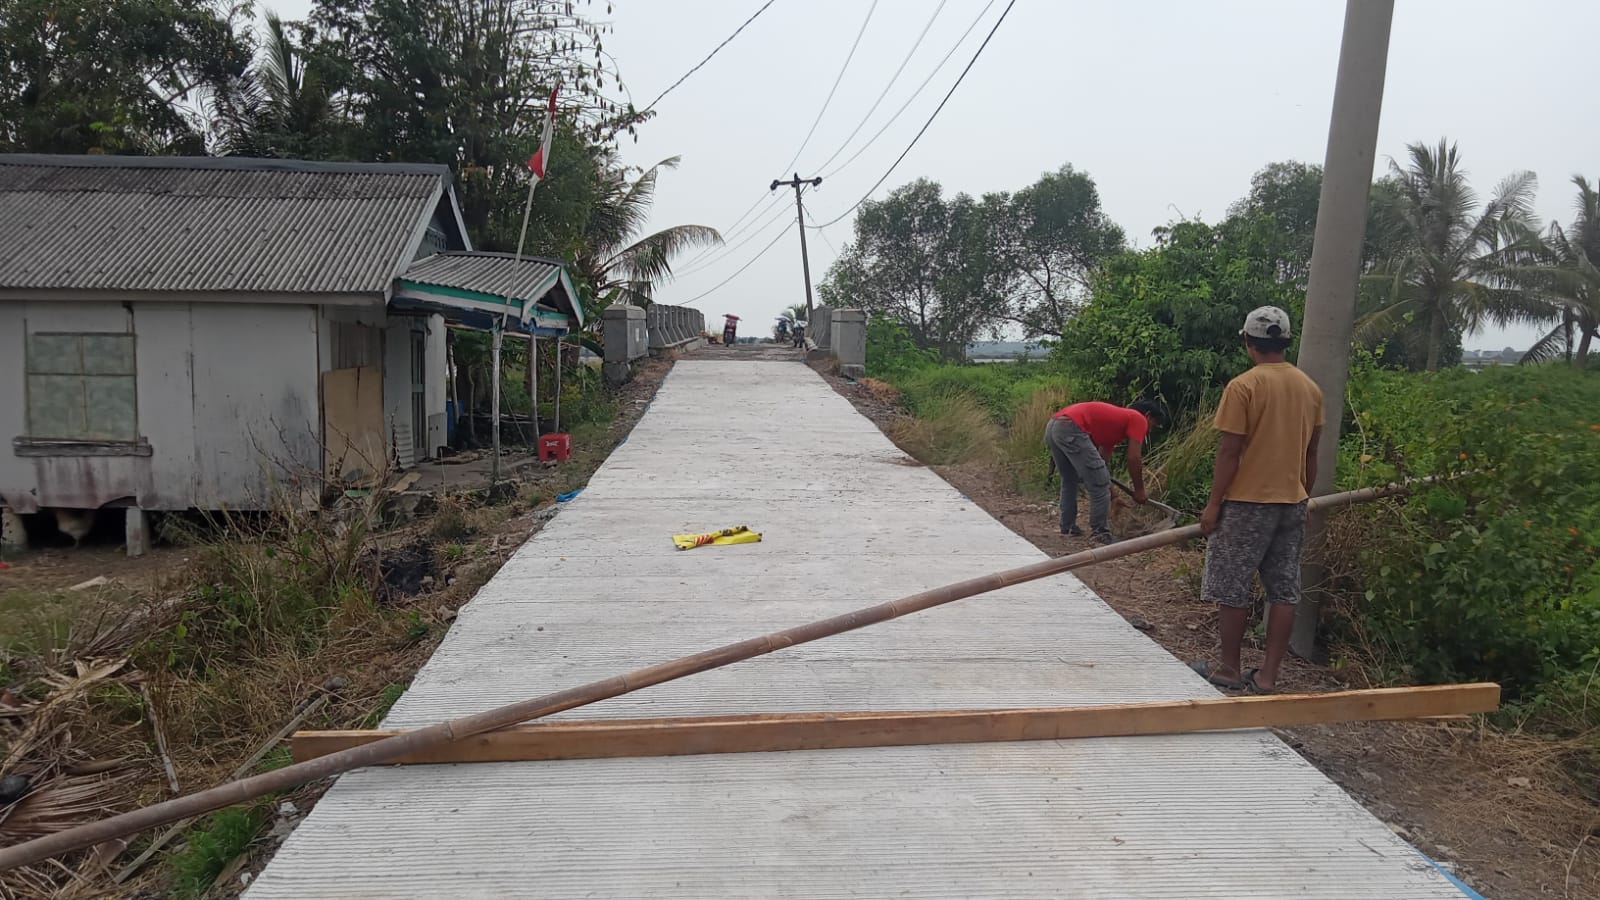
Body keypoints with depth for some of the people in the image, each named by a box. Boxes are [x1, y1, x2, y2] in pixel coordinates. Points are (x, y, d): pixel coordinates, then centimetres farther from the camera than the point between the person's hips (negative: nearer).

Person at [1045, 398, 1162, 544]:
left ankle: (1067, 526, 32)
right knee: (1099, 486, 1)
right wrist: (1139, 490, 16)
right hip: (1071, 429, -9)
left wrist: (1110, 493, 46)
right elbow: (1134, 459, 4)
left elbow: (1103, 456, 40)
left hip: (1052, 426, 9)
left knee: (1069, 482, 27)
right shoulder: (1139, 419, 12)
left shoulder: (1116, 416, 36)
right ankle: (1100, 532, 7)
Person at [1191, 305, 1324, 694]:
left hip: (1247, 502, -6)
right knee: (1284, 591, 9)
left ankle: (1229, 668, 15)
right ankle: (1267, 676, 14)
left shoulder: (1243, 387, -13)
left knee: (1232, 588, 6)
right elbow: (1311, 451, 12)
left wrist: (1214, 504, -7)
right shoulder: (1310, 388, 7)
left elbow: (1230, 451, -14)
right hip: (1292, 502, 6)